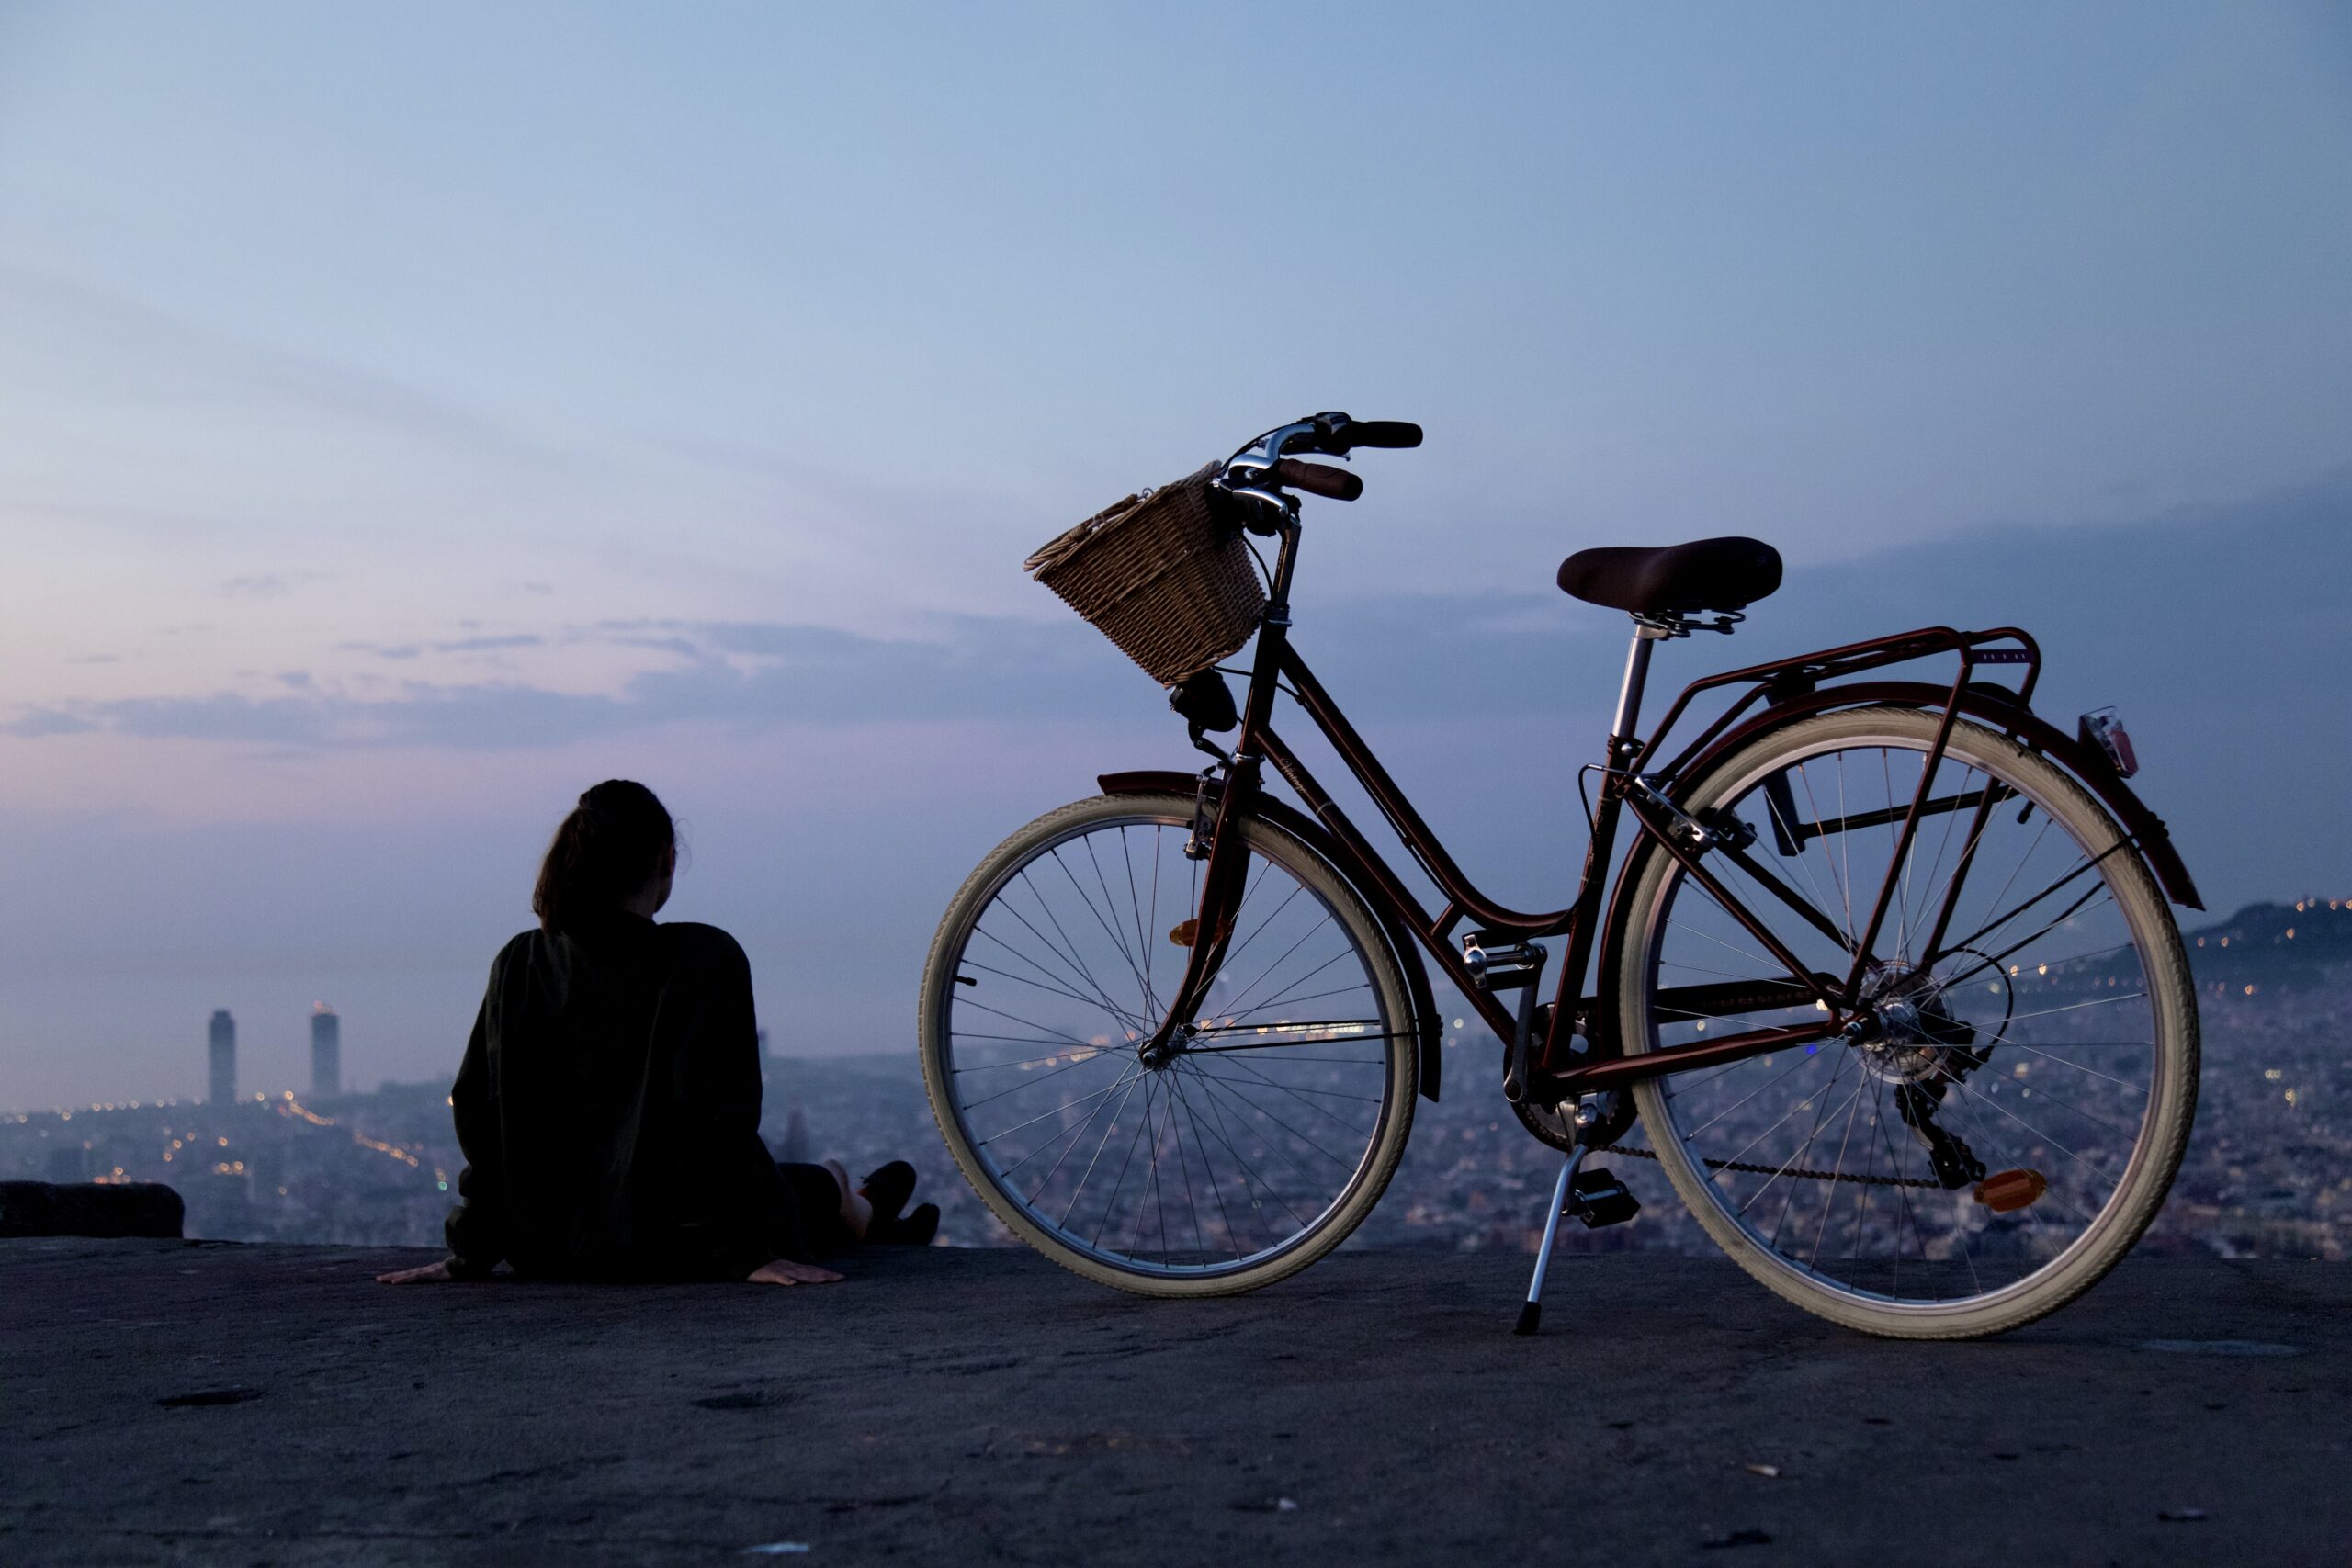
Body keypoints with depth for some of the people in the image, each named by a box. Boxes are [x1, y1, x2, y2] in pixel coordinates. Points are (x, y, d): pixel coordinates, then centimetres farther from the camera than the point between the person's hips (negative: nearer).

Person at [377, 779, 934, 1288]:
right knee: (824, 1181, 27)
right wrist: (749, 1253, -15)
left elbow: (481, 1115, -2)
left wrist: (469, 1255, 5)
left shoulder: (520, 964, -4)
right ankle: (864, 1219, 62)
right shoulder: (706, 958, -17)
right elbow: (718, 1118, -21)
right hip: (671, 1246, -5)